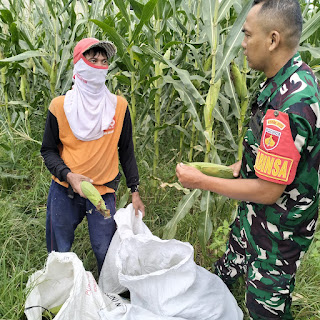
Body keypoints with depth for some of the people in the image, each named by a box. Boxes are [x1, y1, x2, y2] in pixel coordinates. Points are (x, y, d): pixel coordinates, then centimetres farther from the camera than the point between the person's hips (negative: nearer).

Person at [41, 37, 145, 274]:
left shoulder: (119, 105, -1)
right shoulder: (60, 106, -5)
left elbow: (126, 152, 5)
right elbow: (48, 150, 2)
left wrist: (135, 191, 2)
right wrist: (68, 175, -16)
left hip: (104, 192, 0)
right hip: (64, 191, 0)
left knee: (106, 253, 5)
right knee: (59, 253, 13)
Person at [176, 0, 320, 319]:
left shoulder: (286, 107, -34)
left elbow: (268, 191, -29)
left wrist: (202, 181, -19)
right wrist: (245, 163, 11)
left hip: (276, 233, -9)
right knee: (226, 274, 28)